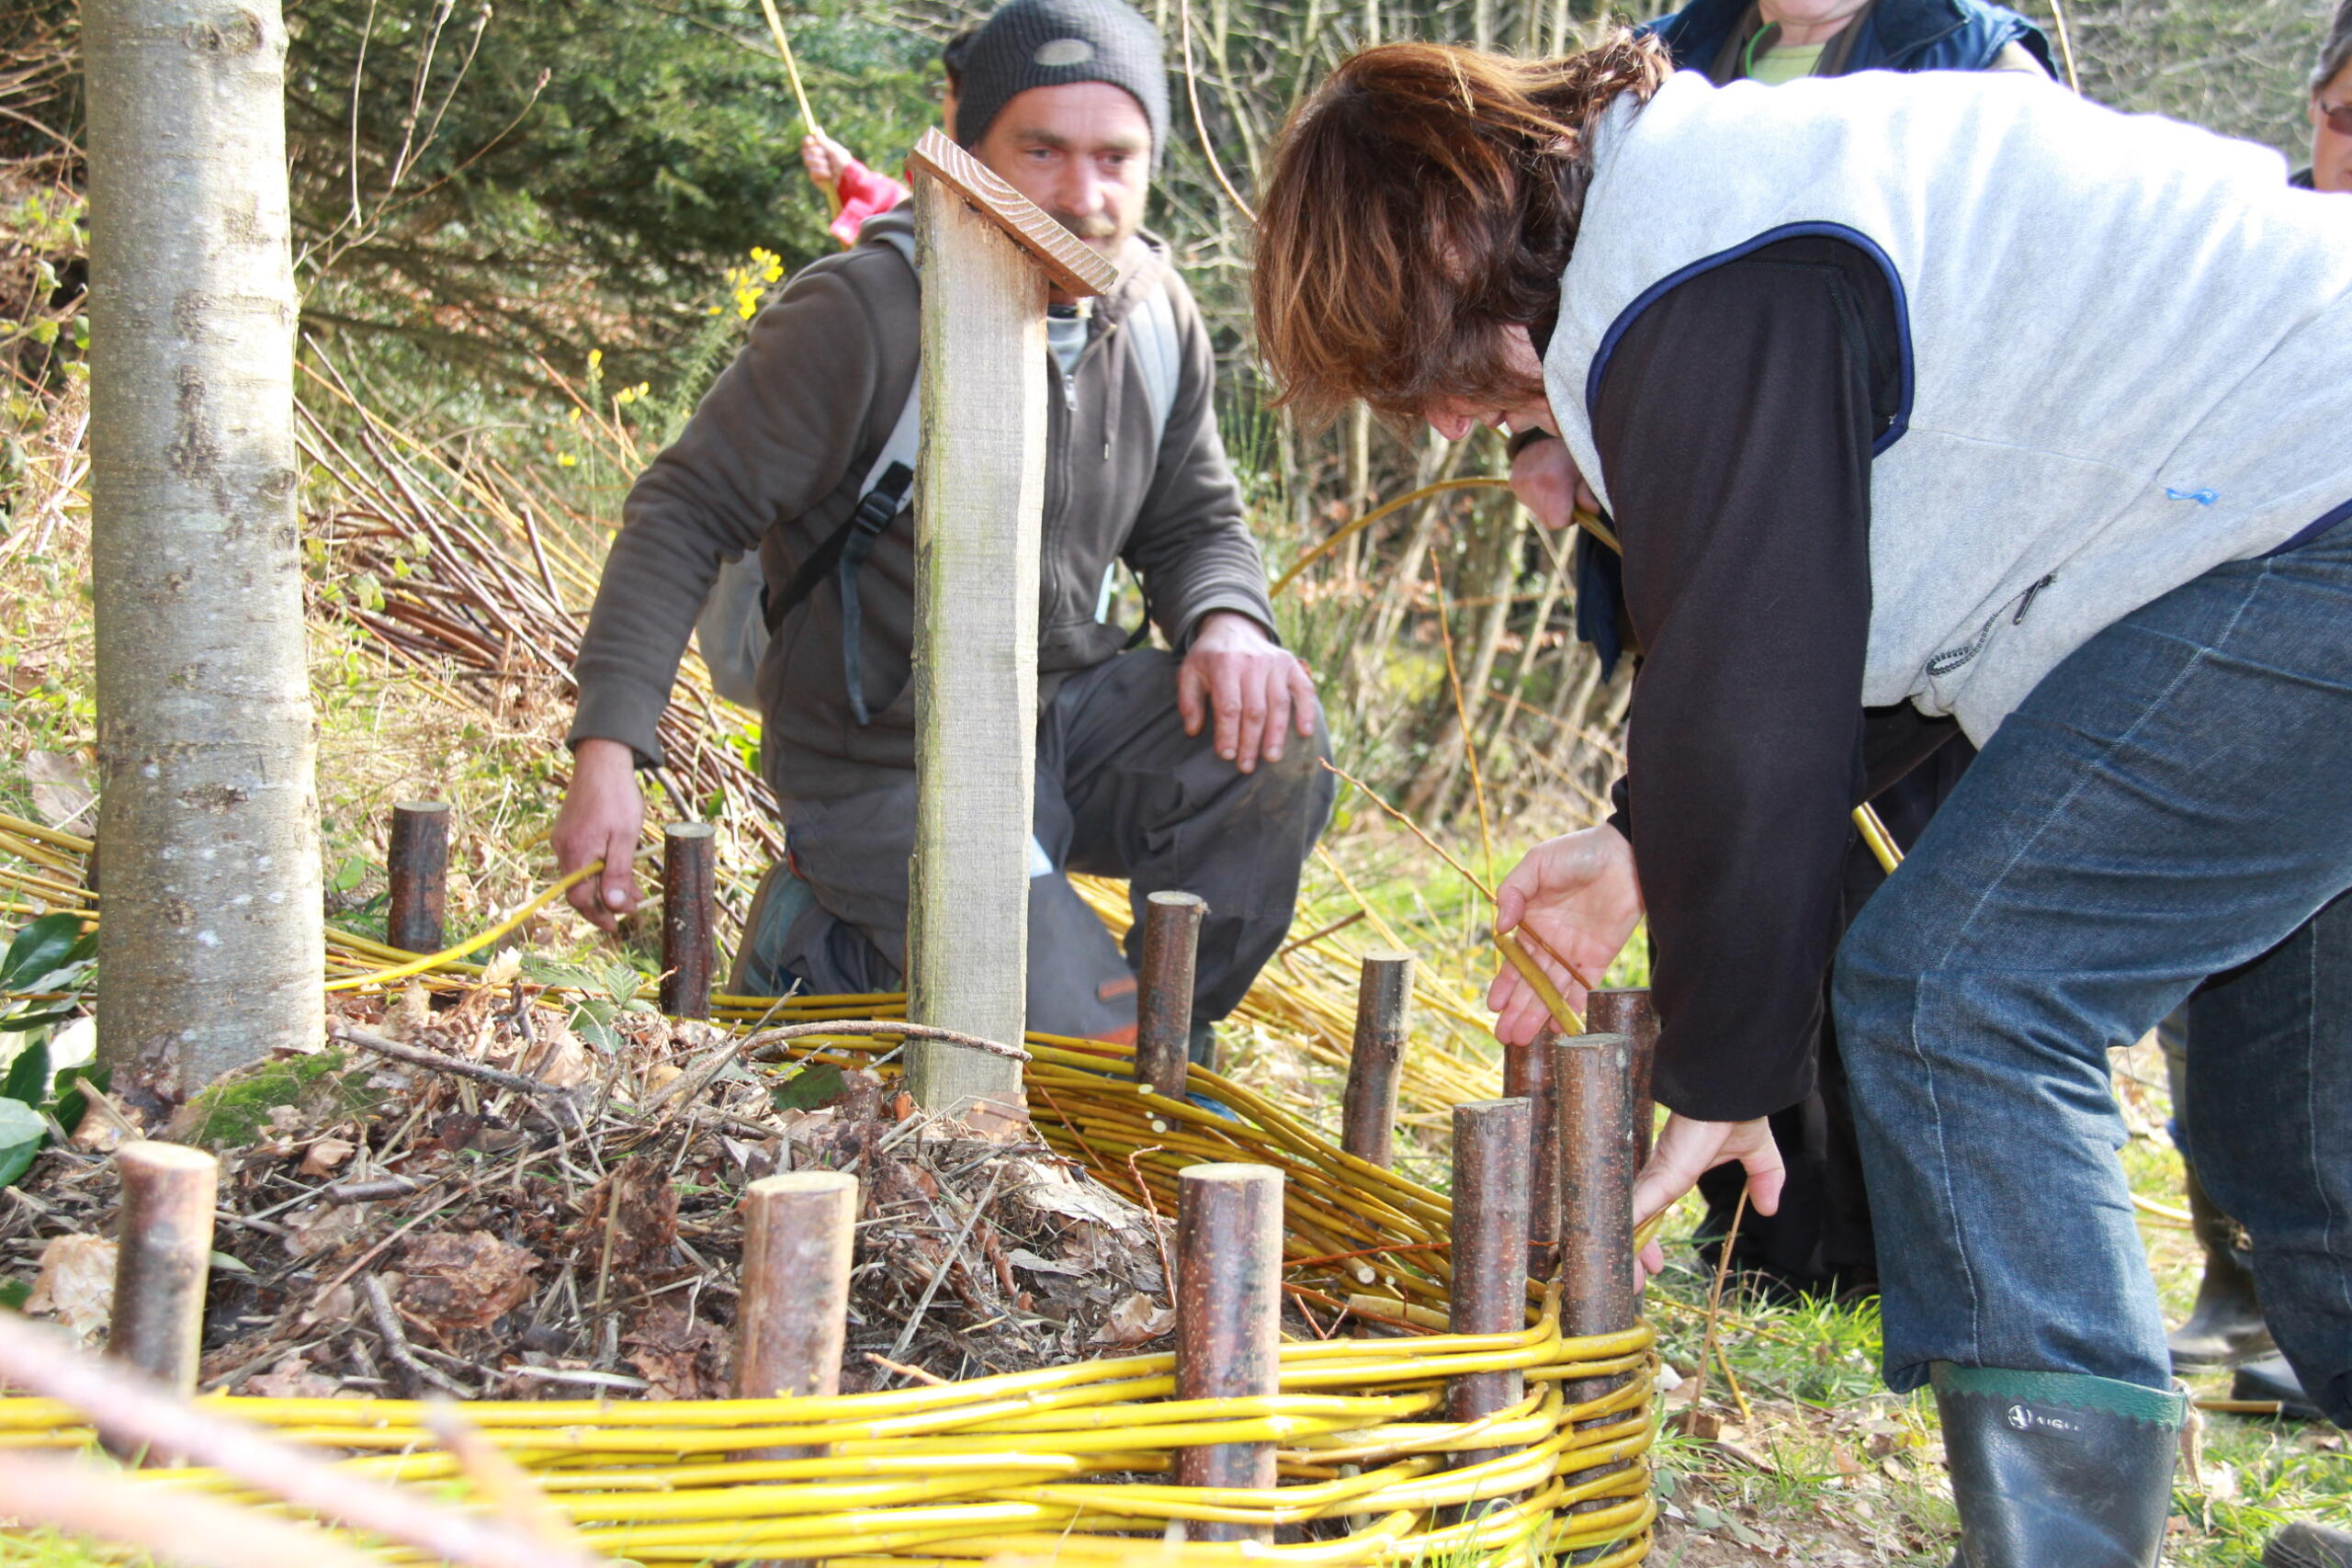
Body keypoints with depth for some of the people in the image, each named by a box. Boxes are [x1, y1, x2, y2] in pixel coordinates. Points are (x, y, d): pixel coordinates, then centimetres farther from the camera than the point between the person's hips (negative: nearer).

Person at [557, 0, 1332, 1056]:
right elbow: (685, 514, -18)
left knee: (1271, 740, -21)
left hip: (1066, 716, 6)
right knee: (1090, 1051, -18)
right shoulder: (862, 316, -21)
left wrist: (1228, 623, -14)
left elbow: (1196, 523, 11)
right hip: (891, 770, -6)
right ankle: (827, 940, 6)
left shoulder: (1157, 318, 0)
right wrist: (607, 749, -28)